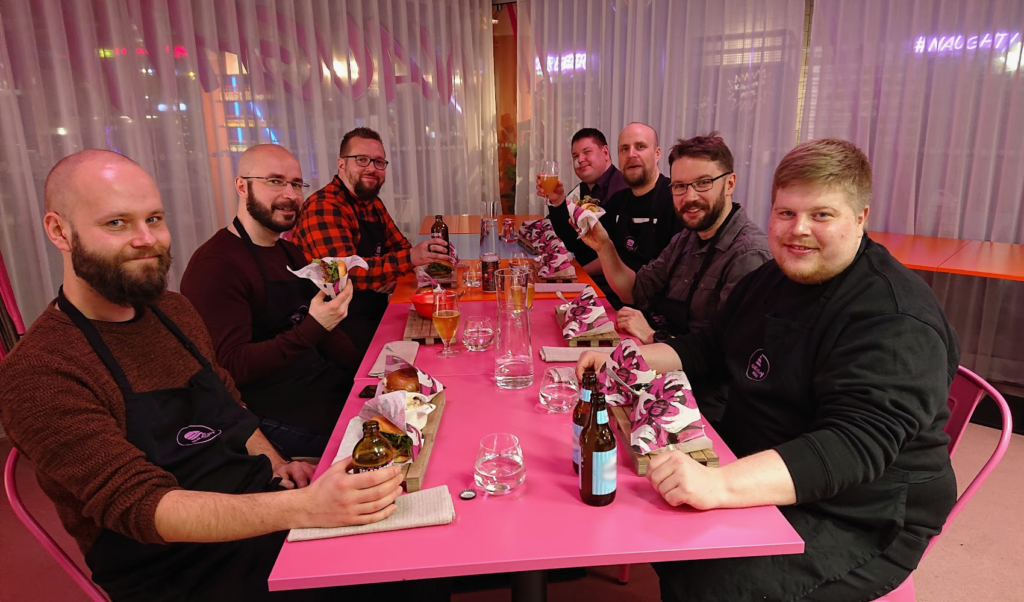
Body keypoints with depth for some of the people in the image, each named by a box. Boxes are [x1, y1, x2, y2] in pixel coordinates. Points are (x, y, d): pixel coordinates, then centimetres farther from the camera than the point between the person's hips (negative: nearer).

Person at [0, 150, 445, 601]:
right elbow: (140, 506, -23)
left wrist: (274, 464, 2)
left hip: (263, 517, 7)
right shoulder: (36, 375, -14)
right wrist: (303, 506, -35)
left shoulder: (175, 311, 9)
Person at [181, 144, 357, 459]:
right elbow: (232, 368, -19)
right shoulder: (214, 265, -14)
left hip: (332, 386, 9)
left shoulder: (290, 253, 14)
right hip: (277, 417, -8)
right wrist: (312, 328, -30)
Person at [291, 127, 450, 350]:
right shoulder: (323, 207, -16)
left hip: (375, 310, 8)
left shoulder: (374, 204, 12)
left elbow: (400, 246, 15)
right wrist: (408, 258, -38)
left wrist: (392, 273, -9)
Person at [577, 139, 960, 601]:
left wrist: (720, 484, -45)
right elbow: (708, 349, 13)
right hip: (754, 468, 8)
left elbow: (855, 446, -32)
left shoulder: (896, 323, -21)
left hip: (857, 522, -8)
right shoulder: (769, 280, 7)